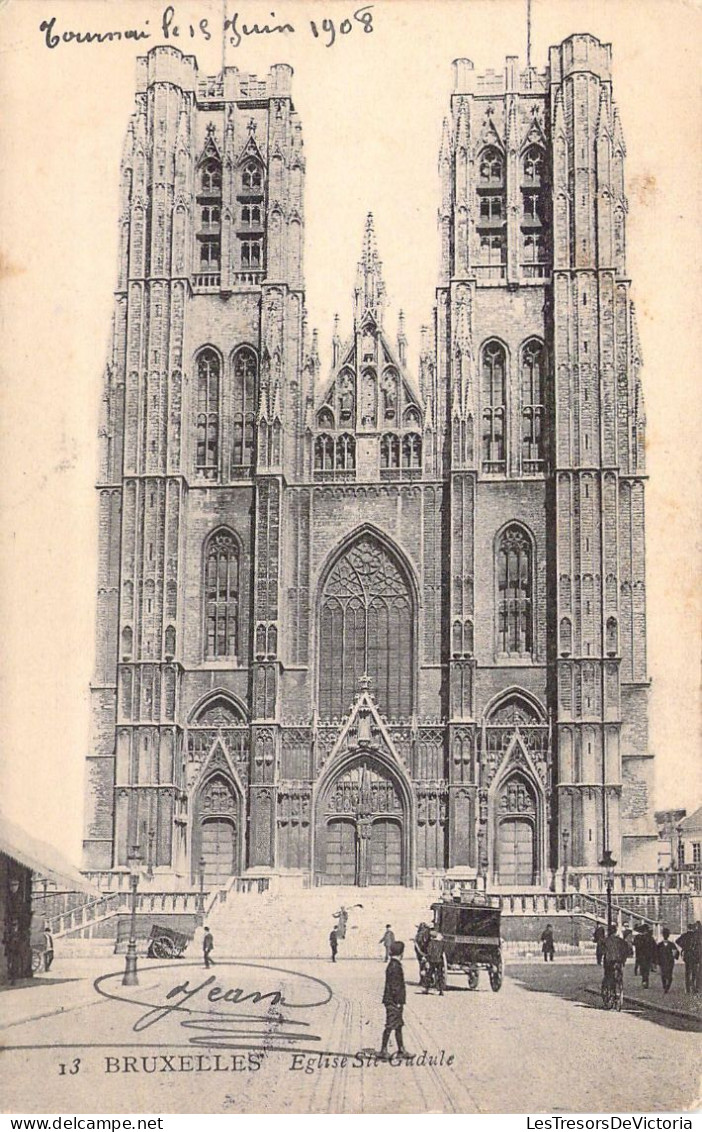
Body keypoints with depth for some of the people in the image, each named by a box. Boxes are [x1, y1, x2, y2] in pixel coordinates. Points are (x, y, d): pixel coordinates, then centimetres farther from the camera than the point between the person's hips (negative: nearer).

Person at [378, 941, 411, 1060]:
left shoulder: (395, 965, 13)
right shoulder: (394, 966, -19)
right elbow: (394, 986, -21)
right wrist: (398, 1002, -19)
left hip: (395, 1002, 10)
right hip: (393, 1002, -10)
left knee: (399, 1026, 15)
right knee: (390, 1026, -4)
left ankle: (401, 1050, 22)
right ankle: (383, 1050, 1)